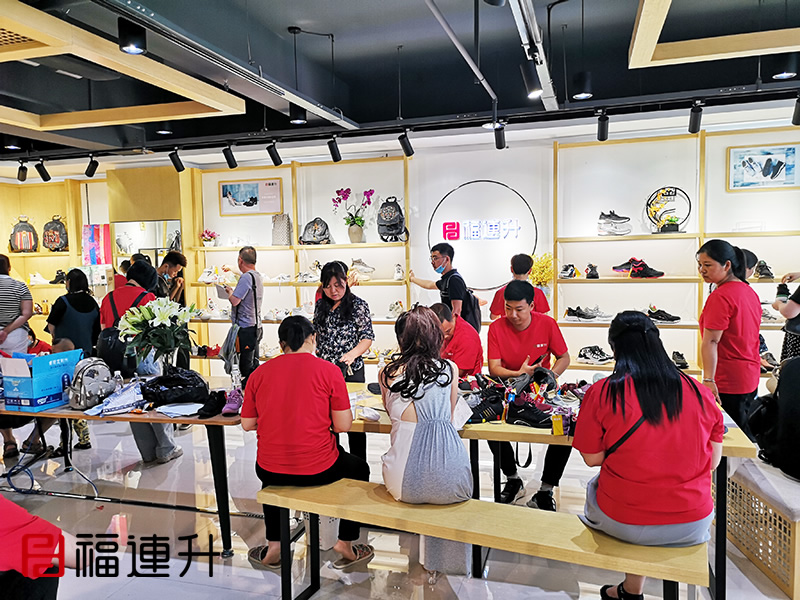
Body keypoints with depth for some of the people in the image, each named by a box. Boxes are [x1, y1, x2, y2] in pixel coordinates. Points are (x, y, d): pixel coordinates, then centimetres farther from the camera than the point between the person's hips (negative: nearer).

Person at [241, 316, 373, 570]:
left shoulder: (259, 373, 0)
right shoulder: (328, 370, -8)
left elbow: (247, 424, 7)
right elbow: (343, 425, -8)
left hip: (271, 471, 3)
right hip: (318, 470, -3)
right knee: (359, 468, 28)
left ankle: (273, 547, 40)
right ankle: (346, 545, 30)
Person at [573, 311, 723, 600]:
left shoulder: (601, 394, -16)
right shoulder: (700, 393, -6)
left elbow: (592, 458, -8)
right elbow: (713, 461, 3)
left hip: (624, 523, -2)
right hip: (693, 526, 3)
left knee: (594, 486, 28)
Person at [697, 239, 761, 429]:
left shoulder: (720, 296, -18)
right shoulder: (749, 291, 12)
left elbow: (710, 341, -22)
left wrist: (708, 380, -25)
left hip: (728, 381, -10)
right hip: (751, 378, 10)